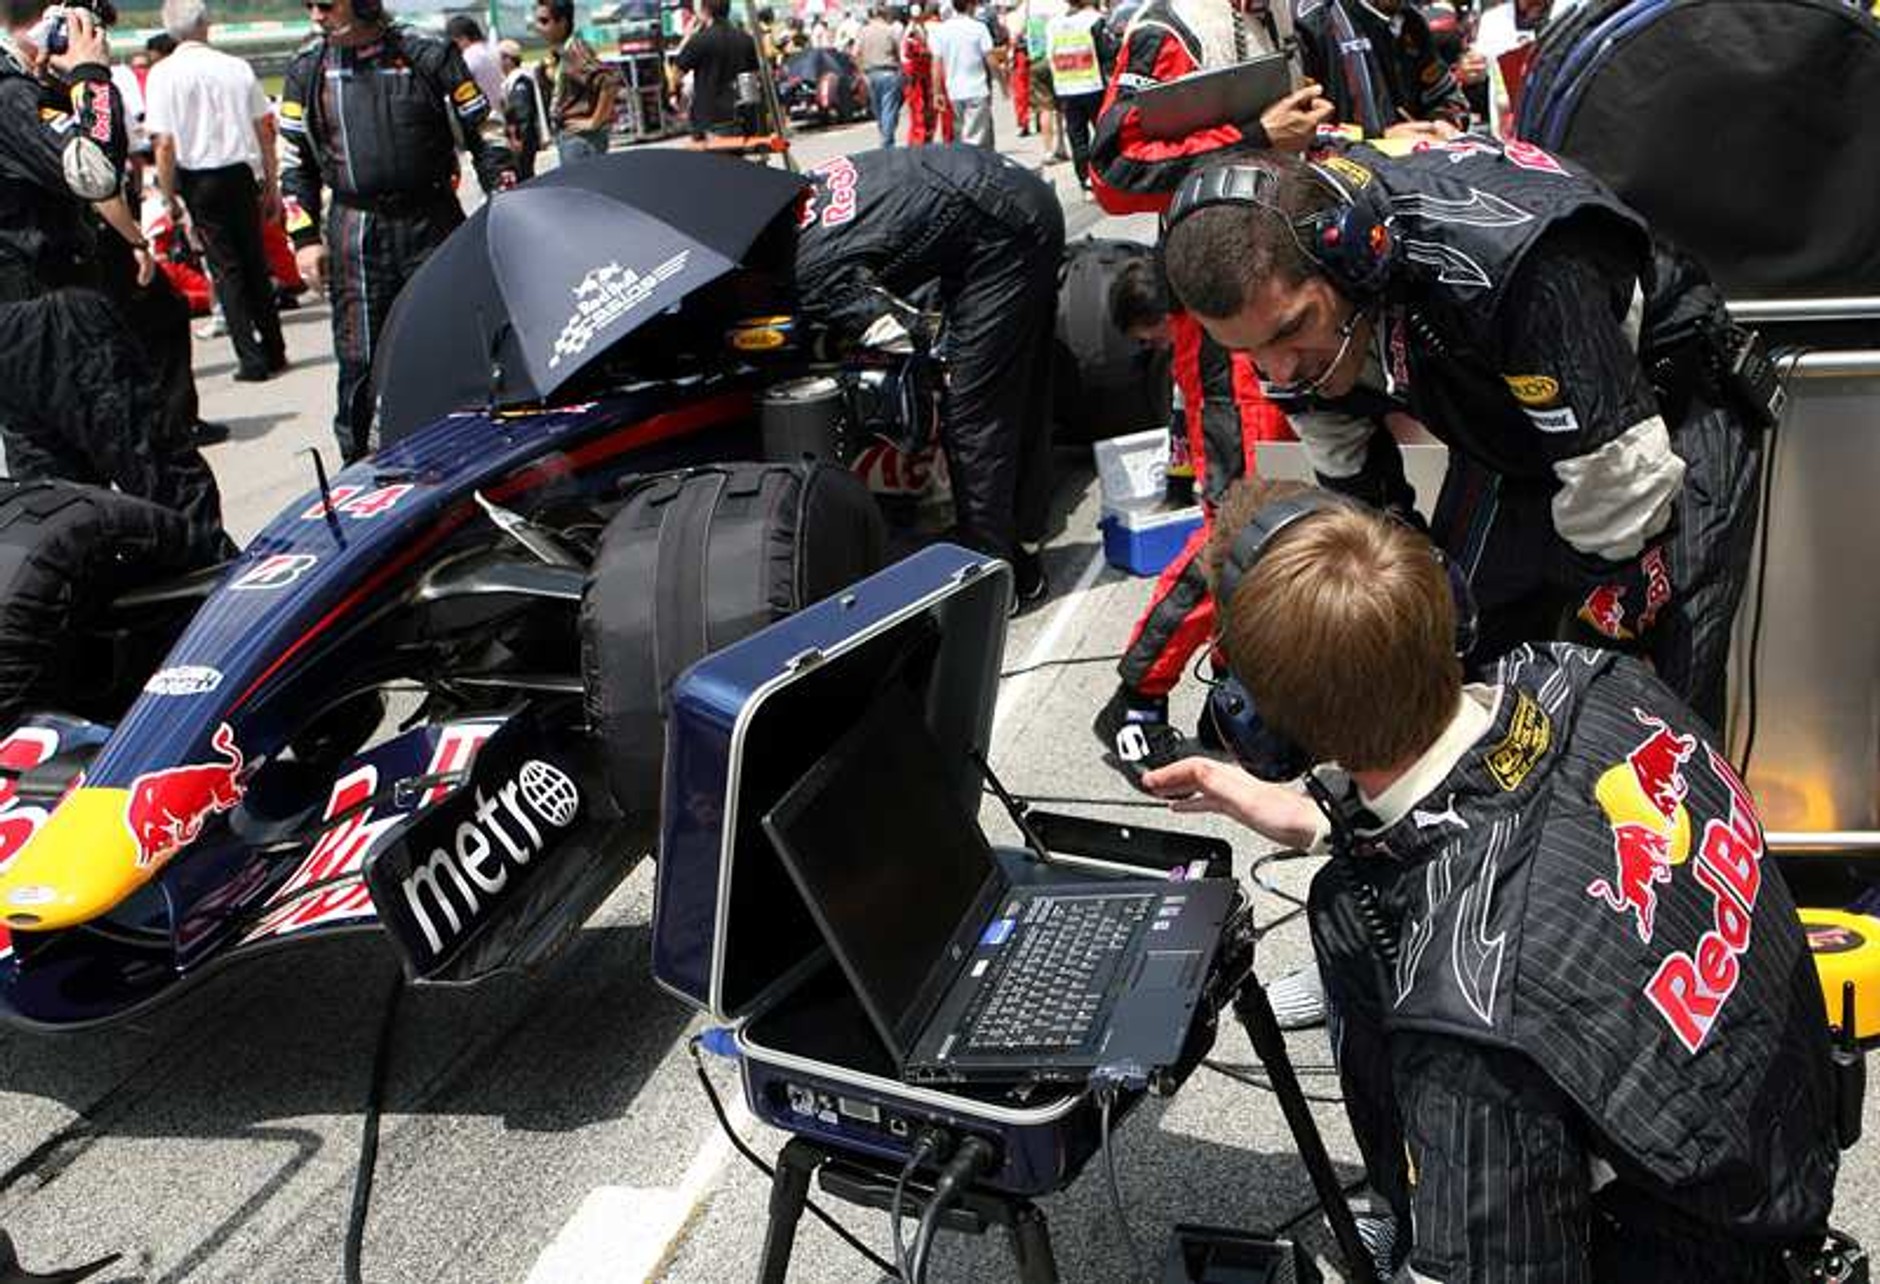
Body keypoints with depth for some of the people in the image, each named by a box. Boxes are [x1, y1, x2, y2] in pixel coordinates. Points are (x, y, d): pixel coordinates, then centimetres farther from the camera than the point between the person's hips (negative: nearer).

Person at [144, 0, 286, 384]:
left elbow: (164, 143, -11)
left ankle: (251, 358, 0)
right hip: (242, 173, 3)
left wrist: (170, 196, -2)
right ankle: (273, 350, 17)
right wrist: (272, 185, 14)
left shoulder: (163, 74, -8)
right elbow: (265, 130, 5)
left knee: (226, 268, 2)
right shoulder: (237, 68, 1)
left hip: (198, 178, -3)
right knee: (255, 262, 12)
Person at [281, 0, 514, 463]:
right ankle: (356, 456, 14)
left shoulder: (430, 55, -1)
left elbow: (482, 133, 4)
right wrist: (305, 237, 5)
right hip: (356, 232, 2)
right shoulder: (307, 68, 8)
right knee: (358, 357, 1)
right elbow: (296, 161, 13)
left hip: (432, 223, -1)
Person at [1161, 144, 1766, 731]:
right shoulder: (1280, 293, -17)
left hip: (1664, 420, -6)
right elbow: (1350, 484, 1)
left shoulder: (1508, 261, -40)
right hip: (1506, 444, 6)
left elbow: (1622, 491, -31)